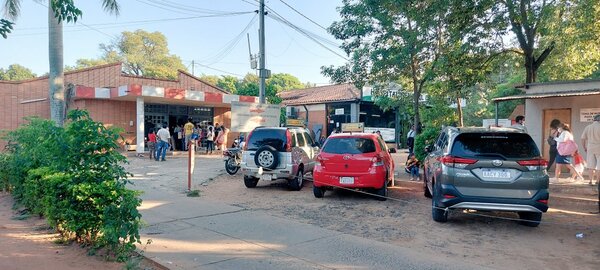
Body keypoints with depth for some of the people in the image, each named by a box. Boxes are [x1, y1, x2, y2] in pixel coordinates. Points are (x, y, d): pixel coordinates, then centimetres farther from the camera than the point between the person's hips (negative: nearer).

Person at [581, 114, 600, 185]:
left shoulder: (587, 127, 3)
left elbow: (583, 139, 4)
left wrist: (584, 148, 15)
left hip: (590, 148, 4)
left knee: (591, 165, 9)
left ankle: (591, 181, 9)